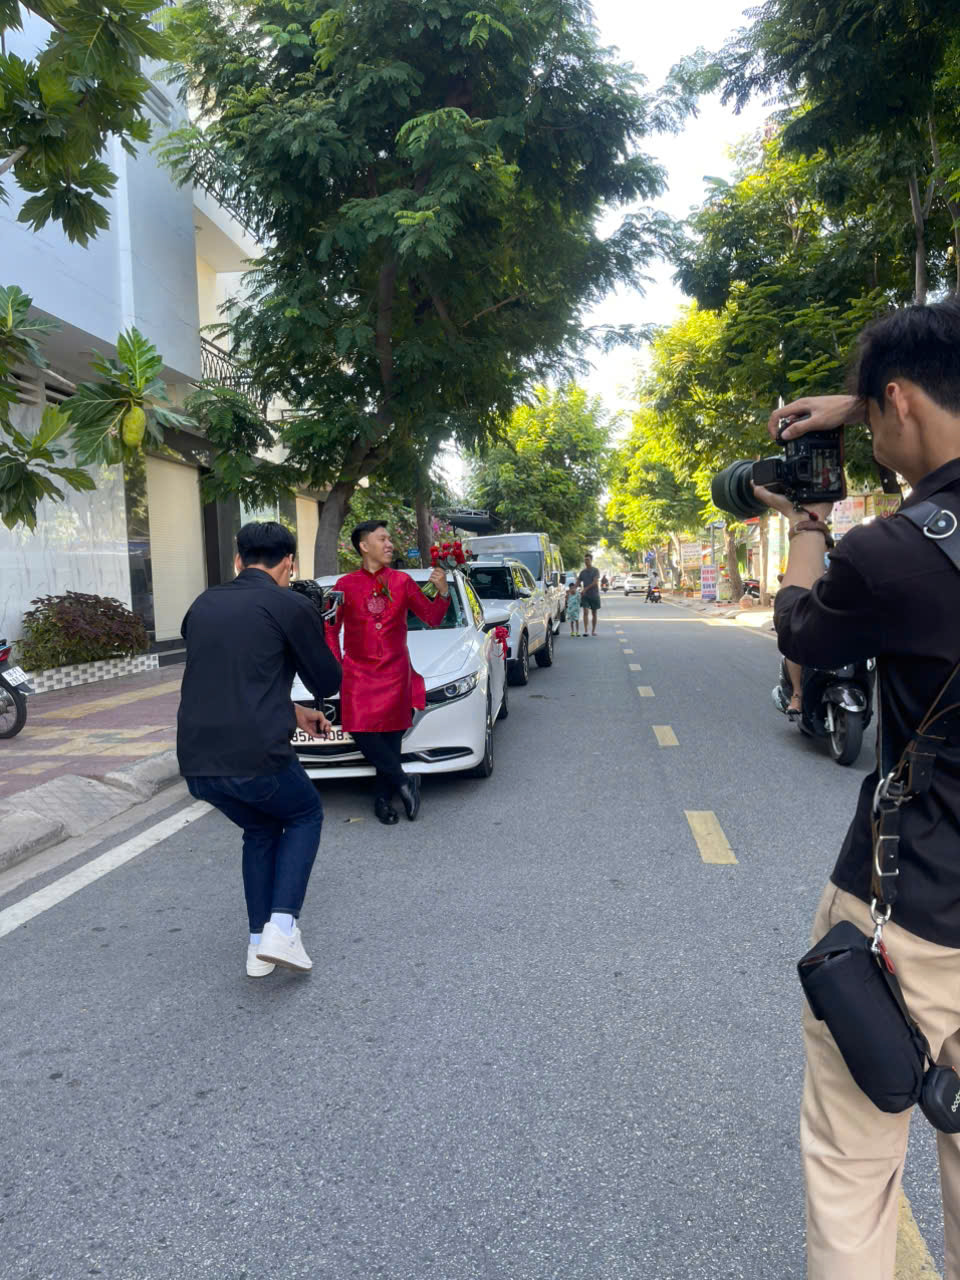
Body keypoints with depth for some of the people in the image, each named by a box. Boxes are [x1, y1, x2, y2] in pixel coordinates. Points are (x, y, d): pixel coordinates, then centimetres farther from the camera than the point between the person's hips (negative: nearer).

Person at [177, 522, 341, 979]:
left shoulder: (203, 605, 15)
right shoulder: (291, 605, -3)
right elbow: (327, 682, 6)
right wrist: (314, 630, 23)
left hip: (197, 760, 6)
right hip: (257, 757, -5)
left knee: (261, 830, 29)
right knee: (305, 816, 24)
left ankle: (259, 945, 27)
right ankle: (281, 928, 10)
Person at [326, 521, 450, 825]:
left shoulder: (402, 581, 6)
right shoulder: (346, 585, 3)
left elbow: (432, 618, 6)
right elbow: (331, 629, 10)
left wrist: (443, 592, -12)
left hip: (395, 672, 1)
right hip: (358, 672, -1)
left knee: (391, 735, 1)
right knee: (363, 732, -14)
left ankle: (383, 798, 15)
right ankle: (405, 781, 2)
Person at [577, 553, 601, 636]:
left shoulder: (595, 571, -2)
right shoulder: (582, 572, 10)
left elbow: (595, 582, -15)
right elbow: (578, 583, 14)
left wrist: (586, 588, -23)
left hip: (594, 595, -2)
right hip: (585, 595, 2)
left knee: (594, 613, 7)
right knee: (585, 612, -12)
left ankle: (594, 630, 17)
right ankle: (586, 630, -16)